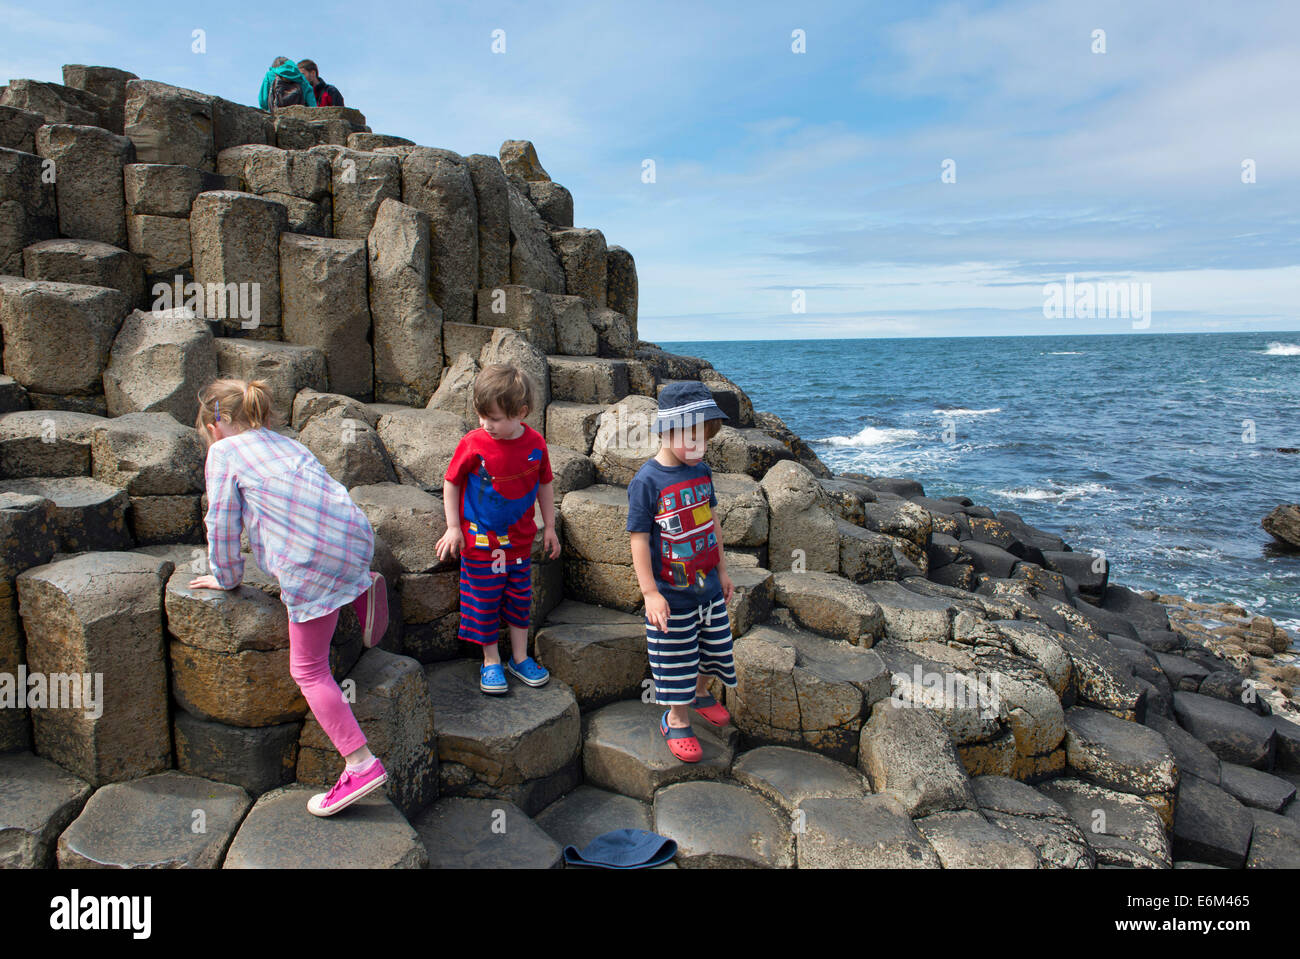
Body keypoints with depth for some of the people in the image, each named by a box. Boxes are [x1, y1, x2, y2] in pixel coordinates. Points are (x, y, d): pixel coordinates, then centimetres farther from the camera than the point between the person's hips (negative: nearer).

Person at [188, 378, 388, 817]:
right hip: (356, 538, 8)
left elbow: (222, 524, 7)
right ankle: (359, 589, 19)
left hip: (314, 564, -7)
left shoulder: (224, 452, 6)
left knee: (308, 669, 4)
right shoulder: (284, 443, 25)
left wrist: (225, 577, 22)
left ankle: (361, 764, -2)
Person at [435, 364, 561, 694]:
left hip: (520, 540, 2)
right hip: (480, 540, -2)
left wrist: (549, 527, 9)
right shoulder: (473, 444, -14)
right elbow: (451, 483, -2)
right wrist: (453, 527, -4)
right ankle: (491, 662, 25)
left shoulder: (535, 444, -8)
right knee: (484, 601, 7)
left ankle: (520, 658, 30)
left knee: (519, 598, 13)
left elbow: (545, 485, 7)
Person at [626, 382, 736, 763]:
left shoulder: (701, 470, 0)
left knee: (712, 646, 21)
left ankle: (701, 692, 48)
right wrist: (650, 593, -18)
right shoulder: (647, 481, -19)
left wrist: (722, 570, 17)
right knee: (675, 660, 7)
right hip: (671, 595, -6)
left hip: (709, 587, 6)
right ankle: (676, 720, 28)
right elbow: (639, 540, -17)